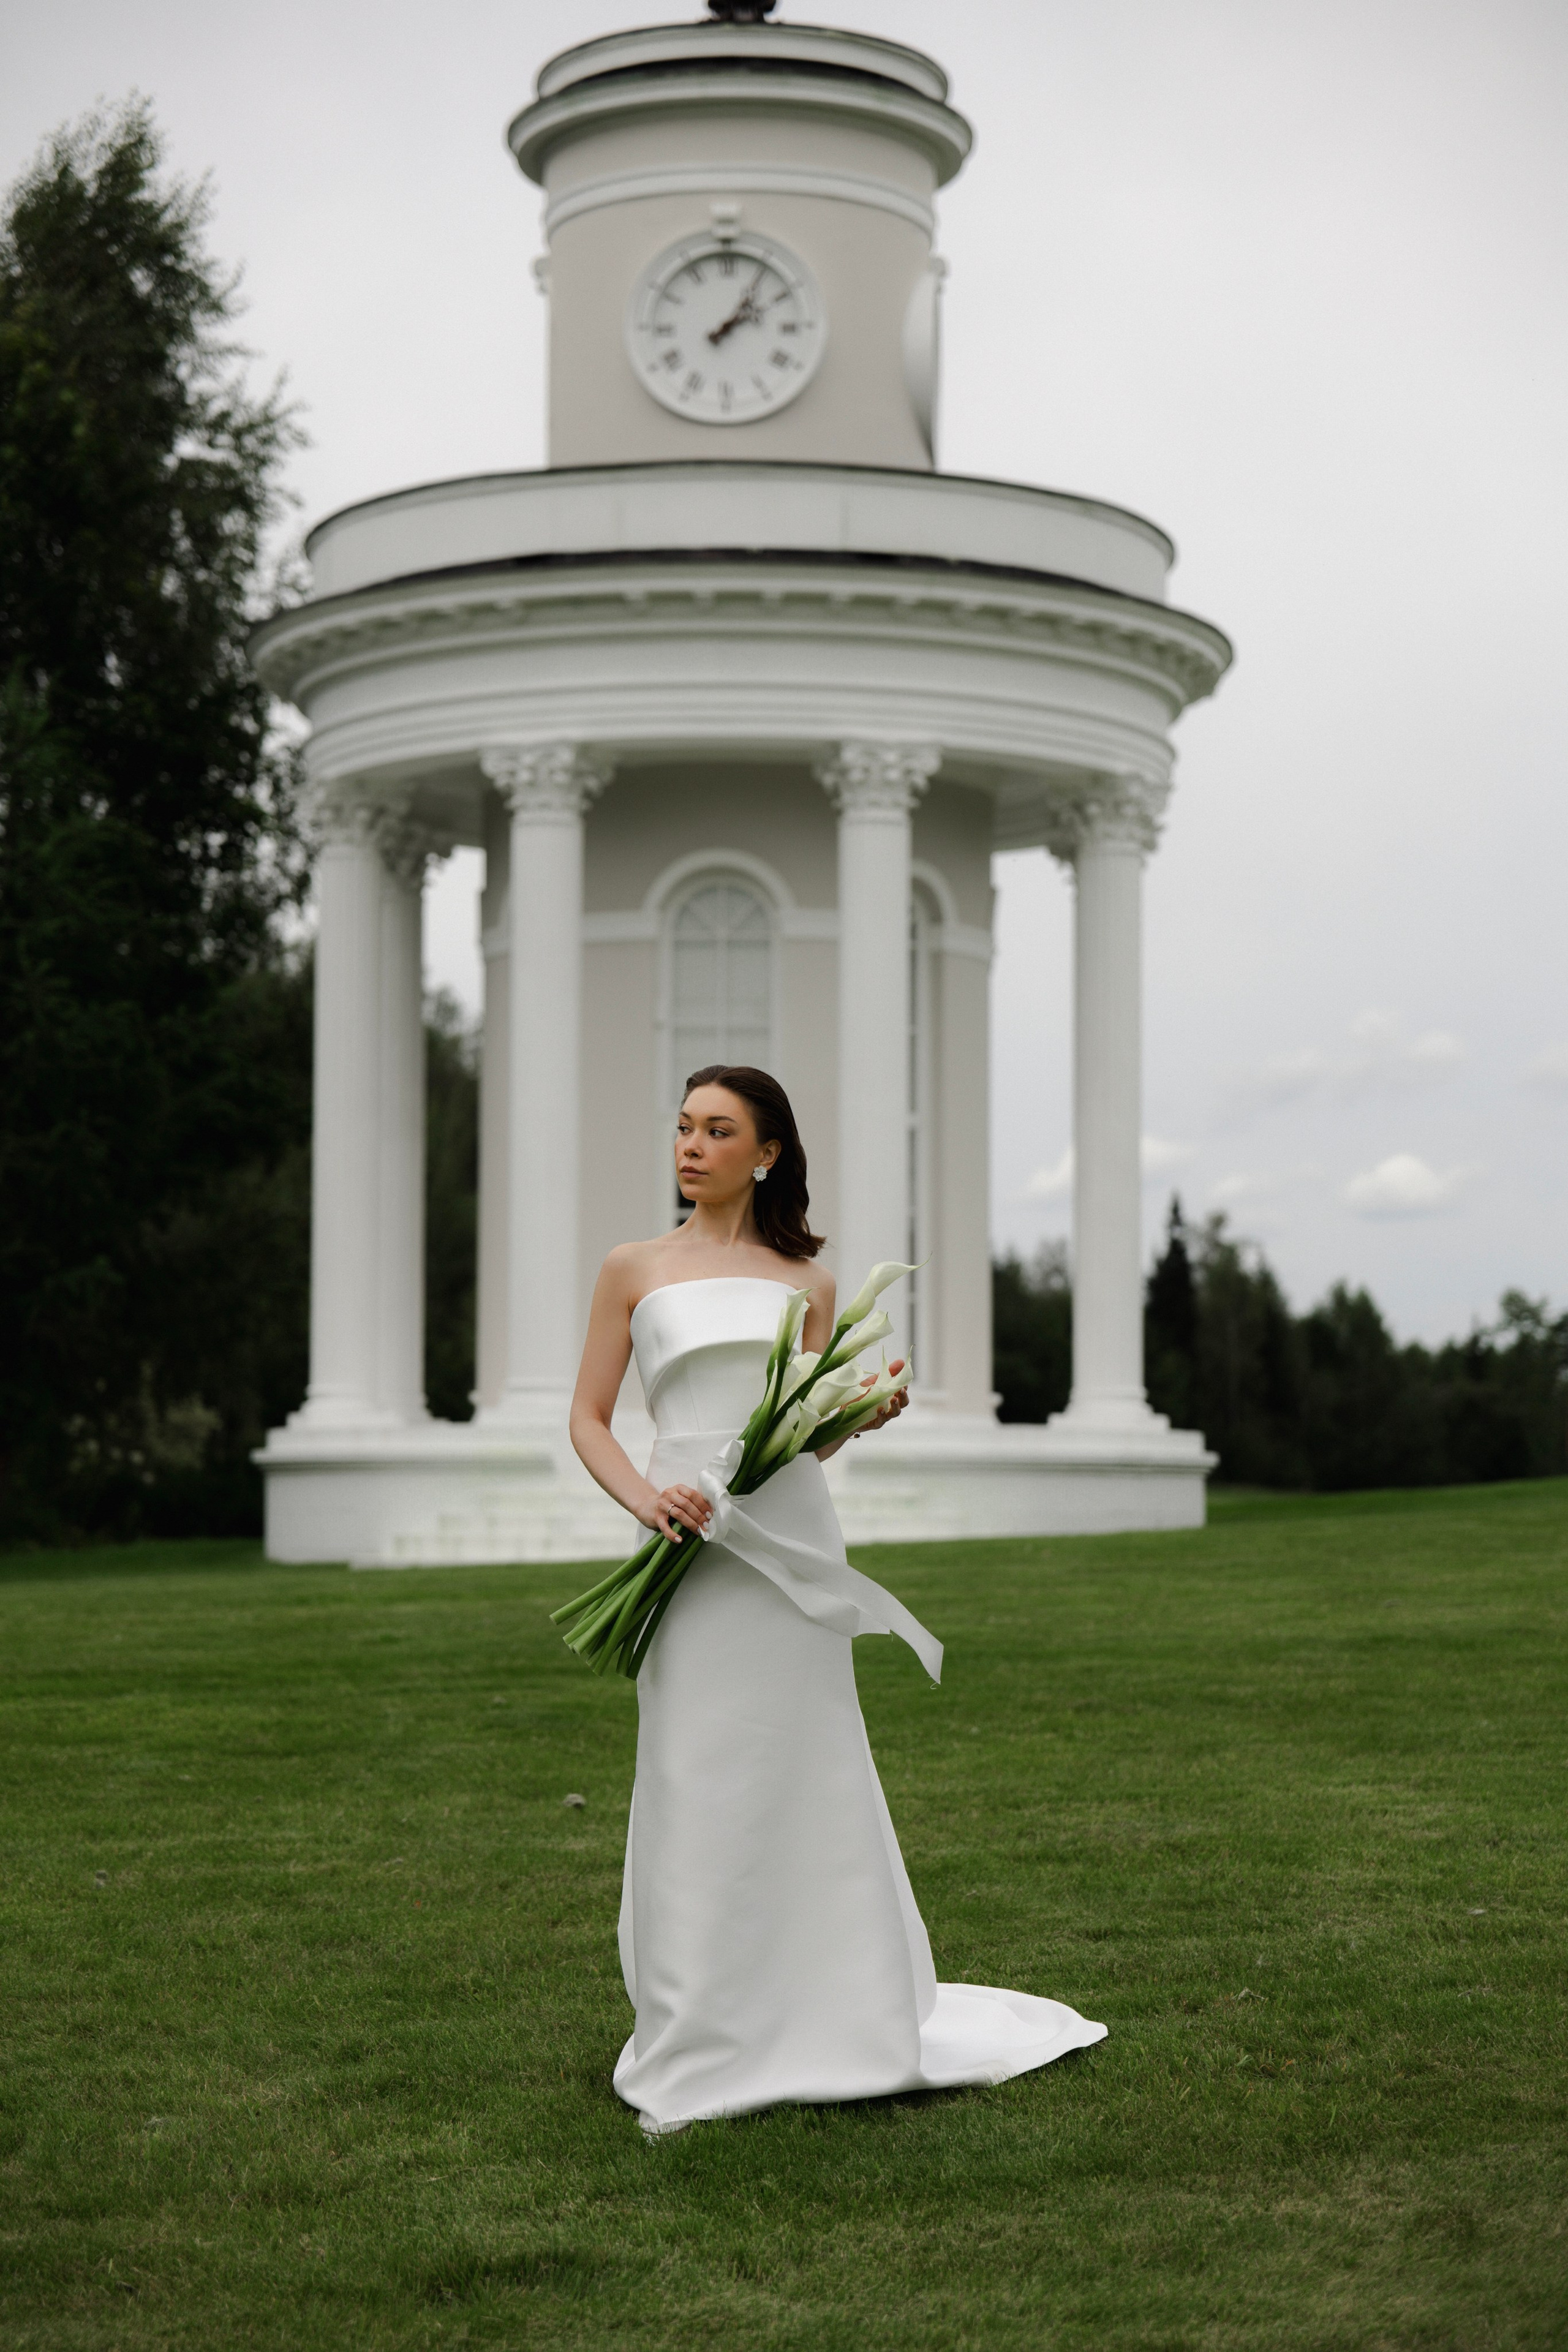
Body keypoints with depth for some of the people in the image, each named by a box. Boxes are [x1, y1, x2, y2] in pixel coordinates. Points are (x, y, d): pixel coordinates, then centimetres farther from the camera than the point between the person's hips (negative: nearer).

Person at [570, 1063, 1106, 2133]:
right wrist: (644, 1498, -12)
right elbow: (589, 1420, 6)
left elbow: (811, 1436, 15)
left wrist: (863, 1413, -6)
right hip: (692, 1545, -2)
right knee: (695, 1794, -2)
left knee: (809, 1783, 3)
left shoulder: (806, 1282, 12)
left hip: (792, 1539, 2)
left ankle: (824, 2024, 16)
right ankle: (695, 2053, 7)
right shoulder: (634, 1270, 7)